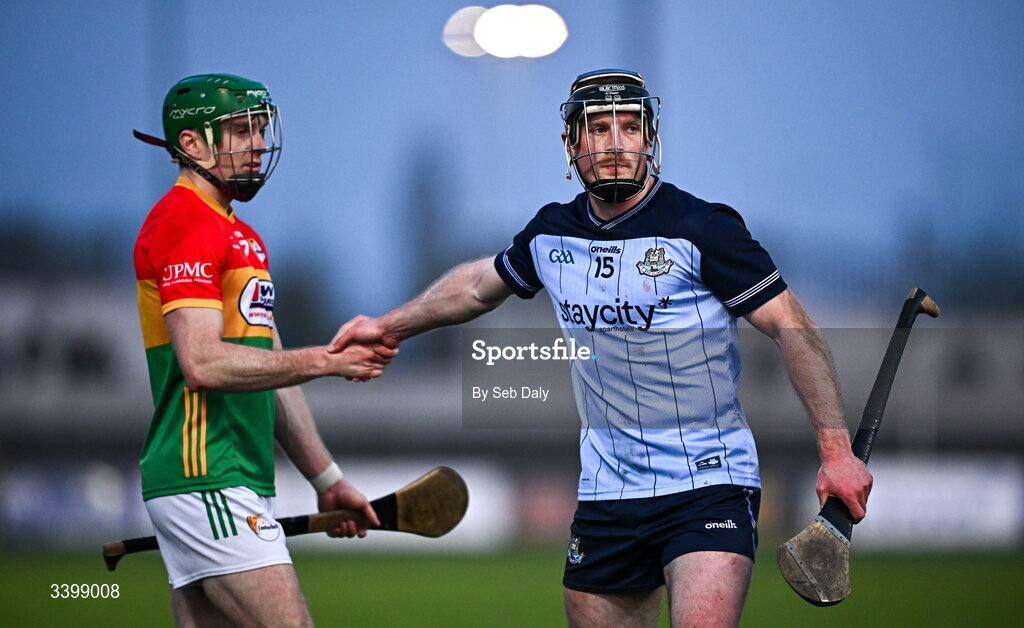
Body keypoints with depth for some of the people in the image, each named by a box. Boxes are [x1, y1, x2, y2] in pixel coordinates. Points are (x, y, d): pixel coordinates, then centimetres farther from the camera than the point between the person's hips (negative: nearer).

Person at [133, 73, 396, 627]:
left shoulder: (241, 237, 23)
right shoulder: (185, 226, -10)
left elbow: (269, 374, 26)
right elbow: (203, 364, -22)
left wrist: (326, 479, 24)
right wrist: (326, 361, -18)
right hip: (204, 483, -10)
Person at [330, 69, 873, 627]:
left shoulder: (701, 228, -10)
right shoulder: (551, 235, 6)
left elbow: (792, 326, -10)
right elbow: (481, 284, 28)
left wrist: (836, 449, -15)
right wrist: (390, 325, 34)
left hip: (709, 482, -5)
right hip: (606, 492, 5)